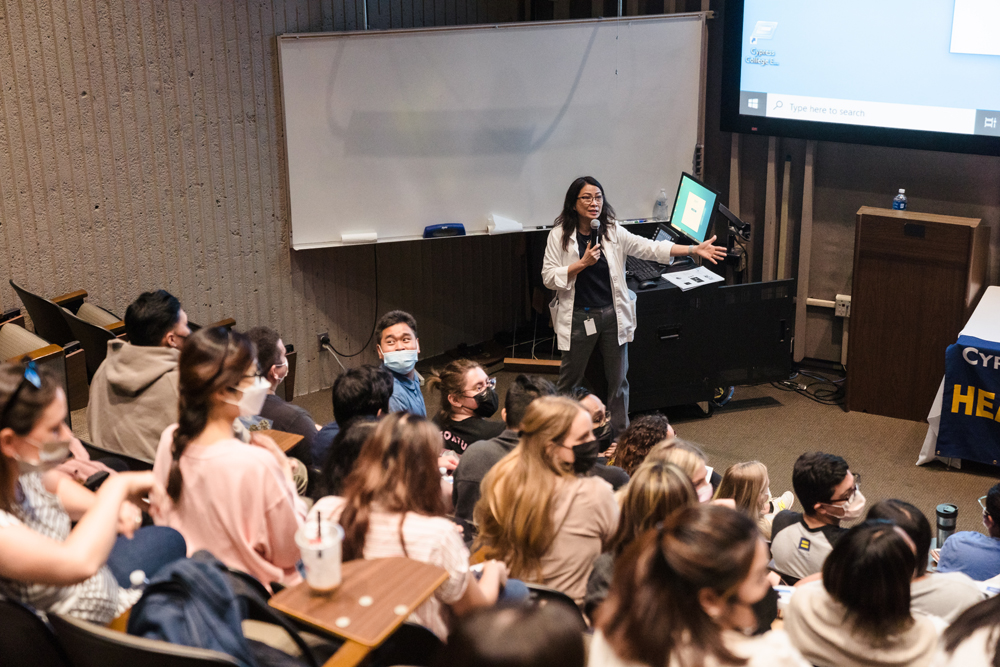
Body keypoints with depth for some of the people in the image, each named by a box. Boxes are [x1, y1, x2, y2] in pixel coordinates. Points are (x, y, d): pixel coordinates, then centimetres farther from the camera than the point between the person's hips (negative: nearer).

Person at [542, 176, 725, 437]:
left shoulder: (613, 232, 2)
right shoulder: (559, 235, -5)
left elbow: (650, 247, -5)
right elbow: (549, 278, -7)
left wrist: (694, 249, -14)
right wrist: (582, 263, -18)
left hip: (612, 315, 3)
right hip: (578, 317, -3)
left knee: (618, 379, 10)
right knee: (570, 381, 7)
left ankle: (620, 435, 24)